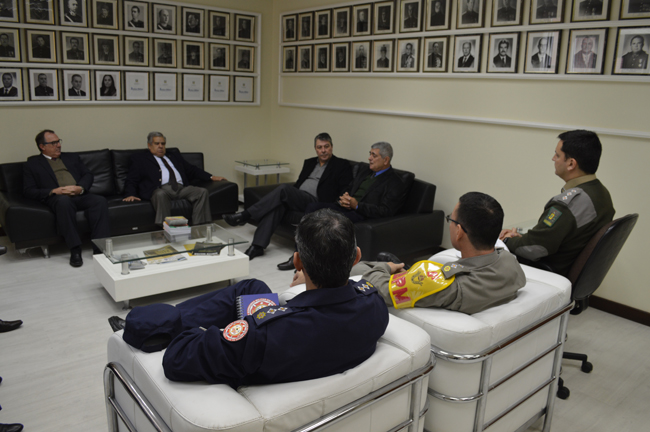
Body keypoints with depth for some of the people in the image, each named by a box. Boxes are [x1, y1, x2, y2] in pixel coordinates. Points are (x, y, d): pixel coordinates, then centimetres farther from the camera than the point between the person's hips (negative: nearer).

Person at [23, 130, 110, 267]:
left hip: (80, 196, 3)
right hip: (57, 198, -3)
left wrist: (81, 188, -6)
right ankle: (75, 251, -39)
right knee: (64, 201, -40)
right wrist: (54, 191, -11)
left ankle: (99, 248, -35)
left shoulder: (72, 158, 29)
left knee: (100, 200, -30)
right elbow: (28, 191, 6)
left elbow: (88, 175, 18)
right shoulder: (32, 164, 17)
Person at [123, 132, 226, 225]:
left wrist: (211, 177, 15)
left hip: (181, 188, 4)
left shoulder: (174, 156, 33)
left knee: (202, 192, -24)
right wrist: (130, 194, -11)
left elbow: (191, 169, 29)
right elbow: (131, 180, 10)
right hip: (161, 189, -4)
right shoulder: (139, 159, 20)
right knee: (161, 195, -40)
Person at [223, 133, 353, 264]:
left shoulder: (342, 166, 6)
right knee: (277, 204, -28)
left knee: (284, 188, -28)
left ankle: (246, 216, -24)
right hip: (295, 198, 6)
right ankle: (258, 245, -30)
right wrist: (290, 194, 3)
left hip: (315, 202, -6)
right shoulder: (309, 162, 26)